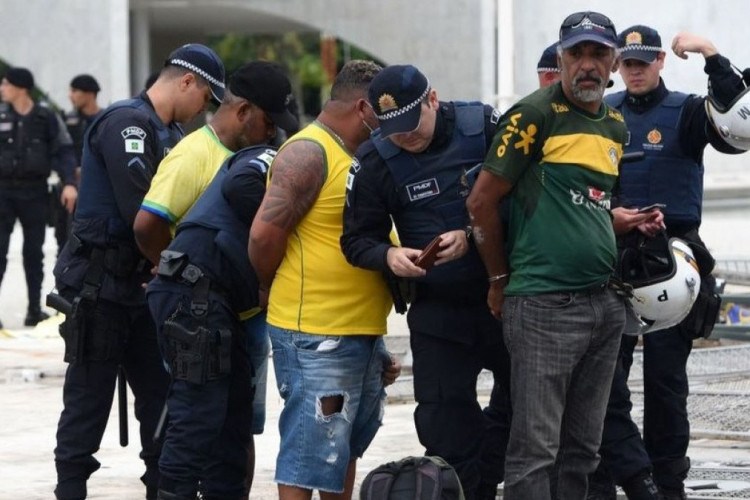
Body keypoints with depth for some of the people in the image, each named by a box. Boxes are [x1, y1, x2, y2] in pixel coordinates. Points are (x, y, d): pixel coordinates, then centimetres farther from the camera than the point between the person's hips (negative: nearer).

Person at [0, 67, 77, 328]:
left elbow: (63, 151, -1)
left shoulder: (47, 118, -1)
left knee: (34, 251, 7)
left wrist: (69, 183, -13)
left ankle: (35, 309, 15)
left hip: (35, 191, 0)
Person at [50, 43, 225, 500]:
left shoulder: (171, 133, 14)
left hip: (138, 286, 9)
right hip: (99, 285, -9)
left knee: (161, 393, 10)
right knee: (89, 397, -2)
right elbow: (140, 212, -24)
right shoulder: (127, 122, -17)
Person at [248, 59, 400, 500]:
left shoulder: (358, 157, 17)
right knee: (309, 457, -8)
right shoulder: (308, 153, -13)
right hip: (317, 336, -10)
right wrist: (282, 293, -3)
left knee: (345, 449, 17)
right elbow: (266, 232, -20)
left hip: (364, 332, 10)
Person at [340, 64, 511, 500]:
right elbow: (357, 240, 2)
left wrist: (473, 237, -21)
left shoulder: (483, 125, -9)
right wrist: (389, 256, -20)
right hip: (438, 313, 0)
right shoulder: (375, 162, -5)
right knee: (447, 430, 0)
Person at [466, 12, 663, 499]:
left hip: (606, 304, 8)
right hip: (544, 306, -7)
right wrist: (501, 280, 2)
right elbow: (482, 201, -6)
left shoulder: (616, 126, 16)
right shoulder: (535, 115, -7)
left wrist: (619, 221, 10)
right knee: (536, 447, -9)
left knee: (582, 447, 11)